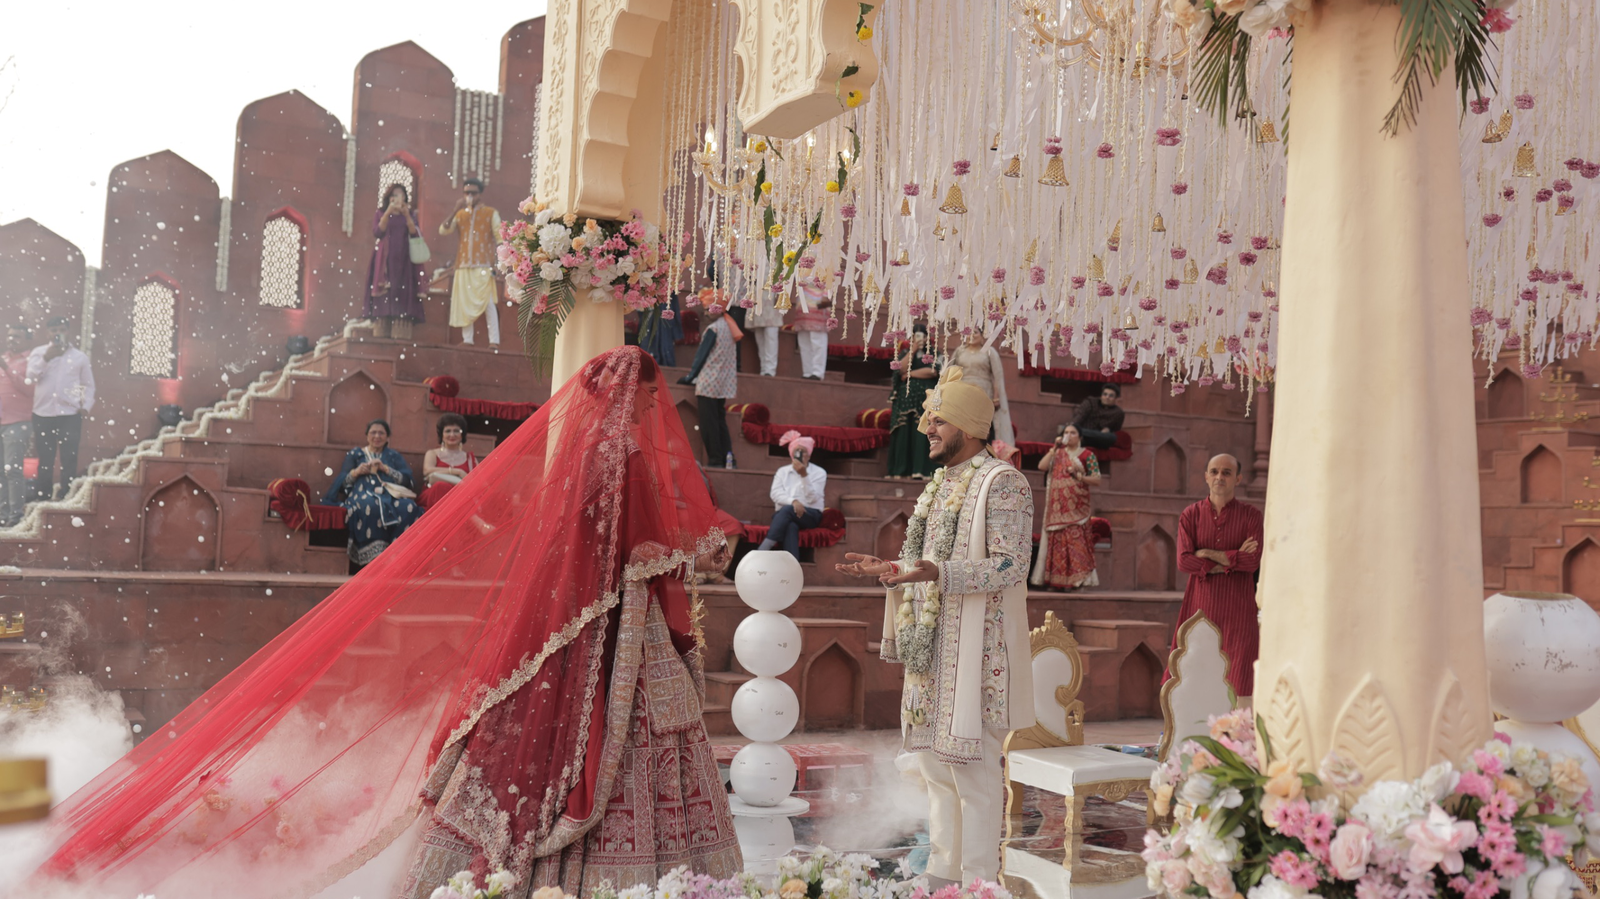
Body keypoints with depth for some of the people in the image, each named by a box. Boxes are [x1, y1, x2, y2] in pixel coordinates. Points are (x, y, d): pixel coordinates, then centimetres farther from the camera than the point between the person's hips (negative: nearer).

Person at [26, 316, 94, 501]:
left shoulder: (80, 357, 7)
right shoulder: (38, 352, 7)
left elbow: (89, 384, 10)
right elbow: (30, 377, -5)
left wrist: (86, 406, -2)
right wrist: (46, 358, -13)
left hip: (70, 415, -1)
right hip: (43, 414, 1)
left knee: (69, 461, 0)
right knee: (45, 461, 8)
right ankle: (42, 499, 15)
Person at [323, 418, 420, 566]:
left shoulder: (394, 456, 25)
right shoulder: (355, 454, 24)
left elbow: (408, 480, 9)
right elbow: (343, 482, 13)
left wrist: (385, 469, -2)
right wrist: (356, 472, -7)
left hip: (391, 495, 1)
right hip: (364, 494, -1)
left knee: (408, 506, -36)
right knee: (370, 505, -41)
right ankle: (373, 558, -42)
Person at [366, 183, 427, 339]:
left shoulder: (410, 214, 12)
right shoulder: (380, 213, 9)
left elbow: (416, 234, -3)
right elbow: (377, 232, -8)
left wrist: (407, 215, -14)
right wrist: (388, 212, -16)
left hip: (404, 261, 1)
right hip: (385, 261, -1)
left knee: (403, 297, -8)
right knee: (383, 297, -8)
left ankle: (401, 336, -12)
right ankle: (381, 335, -10)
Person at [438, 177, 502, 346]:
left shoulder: (490, 213, 4)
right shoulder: (460, 214, 15)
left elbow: (499, 237, -3)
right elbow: (443, 231, 4)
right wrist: (455, 211, -6)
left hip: (483, 266, -4)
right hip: (463, 266, 5)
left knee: (488, 302, -11)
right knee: (464, 303, 3)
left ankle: (494, 341, -13)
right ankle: (467, 340, 7)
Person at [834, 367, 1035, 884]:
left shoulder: (1003, 484, -11)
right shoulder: (941, 485, 16)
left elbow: (1009, 566, -20)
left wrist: (937, 574, -31)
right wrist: (888, 571, 10)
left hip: (973, 648, -9)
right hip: (931, 646, 9)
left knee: (973, 769, -4)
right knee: (936, 763, 14)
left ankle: (977, 882, 6)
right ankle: (943, 873, 25)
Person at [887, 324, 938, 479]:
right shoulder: (905, 353, 16)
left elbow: (933, 372, -9)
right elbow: (901, 369, -4)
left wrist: (910, 374, -5)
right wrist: (912, 350, -5)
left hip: (925, 398, -2)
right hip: (905, 397, 2)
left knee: (921, 433, -10)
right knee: (903, 432, -5)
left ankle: (920, 469, -15)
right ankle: (901, 470, -5)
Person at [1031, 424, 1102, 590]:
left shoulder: (1087, 455, 6)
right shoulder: (1058, 453, 16)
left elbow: (1097, 480, 1)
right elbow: (1042, 466, 0)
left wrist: (1079, 476, -13)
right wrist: (1054, 448, -3)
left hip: (1076, 506, -3)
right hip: (1057, 506, 3)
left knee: (1075, 539, -11)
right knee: (1056, 540, -1)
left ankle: (1076, 579, -11)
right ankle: (1055, 580, -1)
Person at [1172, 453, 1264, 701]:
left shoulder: (1250, 515, 4)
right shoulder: (1191, 515, 6)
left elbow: (1253, 561, -10)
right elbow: (1183, 561, -7)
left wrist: (1210, 554, -7)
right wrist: (1233, 560, -9)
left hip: (1237, 604, -1)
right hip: (1200, 603, 1)